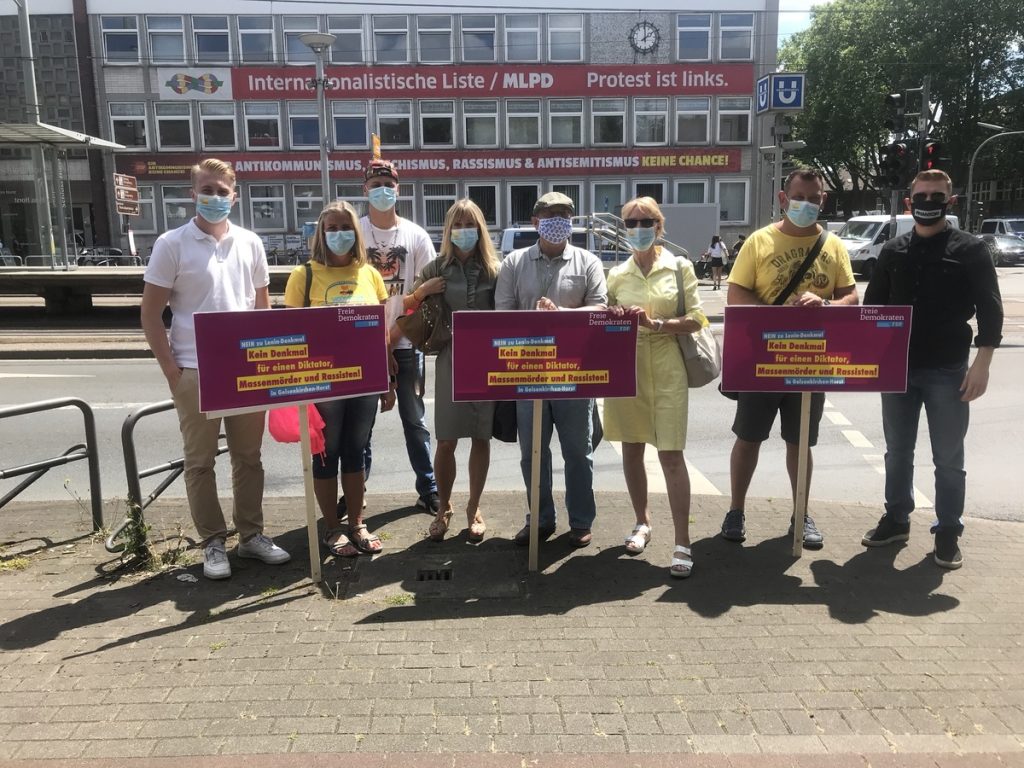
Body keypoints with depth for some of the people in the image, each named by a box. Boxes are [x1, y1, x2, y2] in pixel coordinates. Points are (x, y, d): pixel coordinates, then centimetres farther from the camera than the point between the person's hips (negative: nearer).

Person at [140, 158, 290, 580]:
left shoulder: (250, 244, 6)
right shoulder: (172, 244, -4)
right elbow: (150, 314, -3)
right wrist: (171, 371, -8)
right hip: (195, 371, -3)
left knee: (248, 457, 12)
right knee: (200, 462, 6)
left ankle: (251, 534, 26)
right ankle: (213, 543, 20)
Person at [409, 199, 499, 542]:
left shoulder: (495, 270, 1)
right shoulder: (436, 269, 2)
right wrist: (421, 292, -12)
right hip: (450, 361, 0)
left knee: (481, 438, 9)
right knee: (446, 441, 2)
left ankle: (474, 508, 24)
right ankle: (444, 508, 23)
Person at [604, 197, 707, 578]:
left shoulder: (680, 268, 2)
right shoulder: (617, 275, 8)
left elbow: (696, 320, -3)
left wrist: (657, 324, -18)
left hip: (667, 370, -3)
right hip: (626, 368, 3)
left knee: (671, 454, -7)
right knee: (631, 449, 11)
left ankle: (682, 543, -1)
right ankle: (642, 522, 29)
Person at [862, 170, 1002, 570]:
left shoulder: (970, 249, -2)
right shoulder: (893, 251, 7)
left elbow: (990, 310, -4)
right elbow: (872, 306, 12)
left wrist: (982, 363, -13)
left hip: (948, 371, -3)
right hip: (897, 368, 3)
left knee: (948, 458, 6)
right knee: (897, 451, 13)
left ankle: (948, 532, 19)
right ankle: (896, 519, 28)